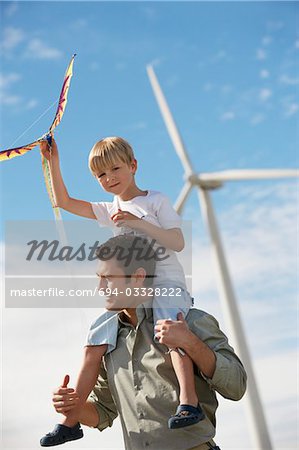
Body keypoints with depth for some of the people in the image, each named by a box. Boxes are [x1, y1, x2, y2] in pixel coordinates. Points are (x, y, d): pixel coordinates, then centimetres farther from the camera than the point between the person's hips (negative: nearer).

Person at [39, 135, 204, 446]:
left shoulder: (156, 201, 2)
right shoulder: (110, 210, 18)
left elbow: (178, 243, -10)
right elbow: (64, 202, 18)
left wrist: (138, 222, -19)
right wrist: (53, 162, 10)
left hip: (166, 283, -5)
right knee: (94, 345, -2)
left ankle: (189, 402, -44)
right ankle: (71, 419, 5)